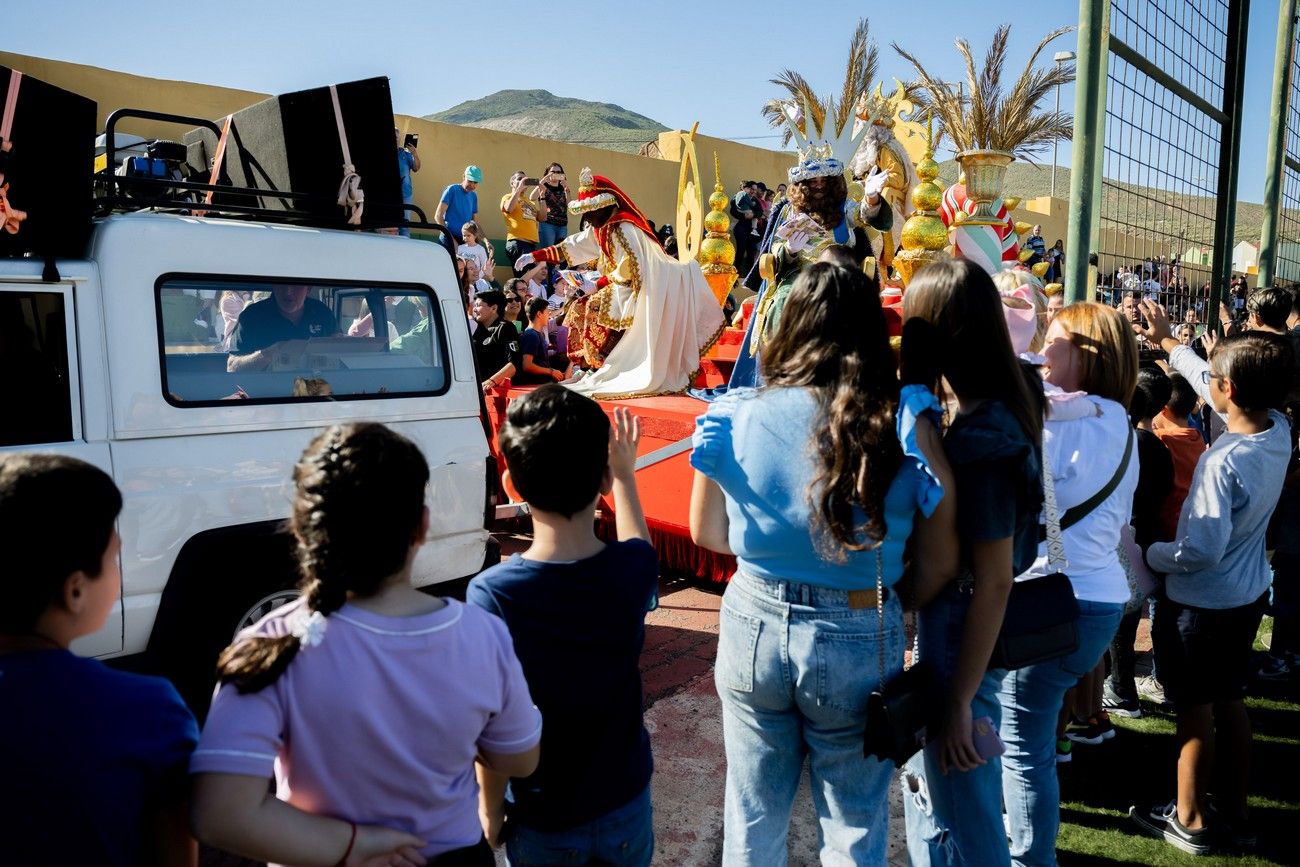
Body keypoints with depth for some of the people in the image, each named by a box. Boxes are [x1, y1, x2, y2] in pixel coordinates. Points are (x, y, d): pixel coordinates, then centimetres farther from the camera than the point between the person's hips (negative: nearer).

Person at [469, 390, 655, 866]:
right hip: (626, 808, 2)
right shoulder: (635, 570, -19)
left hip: (542, 825, -2)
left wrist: (490, 811, -2)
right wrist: (625, 475, 21)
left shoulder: (492, 595, -27)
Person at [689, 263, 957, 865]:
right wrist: (889, 611, 9)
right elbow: (941, 565, -9)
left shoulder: (736, 416, -11)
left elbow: (705, 532, 3)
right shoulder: (905, 424, -15)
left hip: (754, 627, 2)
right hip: (859, 644, -1)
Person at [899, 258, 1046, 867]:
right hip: (951, 620, 9)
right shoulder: (1013, 396, -4)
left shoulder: (980, 440, -28)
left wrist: (959, 702, -19)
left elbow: (994, 582, -25)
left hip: (961, 634, -9)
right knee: (927, 786, 28)